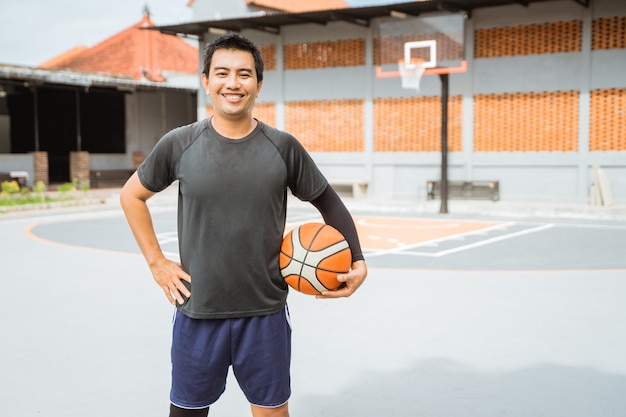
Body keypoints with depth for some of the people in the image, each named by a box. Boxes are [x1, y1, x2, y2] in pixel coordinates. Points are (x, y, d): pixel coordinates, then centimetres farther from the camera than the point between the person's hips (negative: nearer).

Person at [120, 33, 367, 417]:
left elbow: (327, 201, 7)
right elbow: (132, 196, 9)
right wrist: (157, 262, 3)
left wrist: (357, 261, -3)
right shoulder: (179, 144, -5)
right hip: (197, 312, 0)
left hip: (266, 313, 0)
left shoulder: (283, 147, -5)